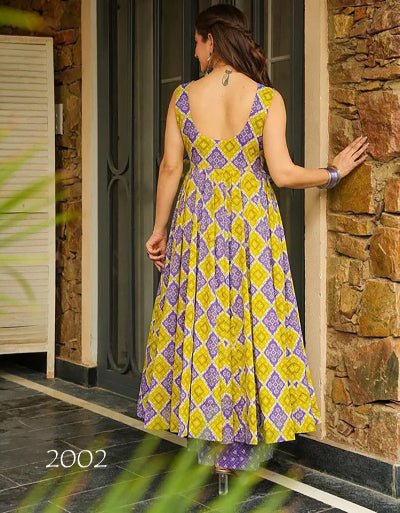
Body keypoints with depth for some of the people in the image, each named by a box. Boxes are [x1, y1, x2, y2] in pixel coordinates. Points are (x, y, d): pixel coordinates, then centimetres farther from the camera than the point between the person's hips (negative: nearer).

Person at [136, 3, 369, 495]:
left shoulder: (183, 96, -1)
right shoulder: (267, 98, -6)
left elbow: (170, 167, 1)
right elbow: (282, 172, -12)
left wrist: (159, 229, 11)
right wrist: (335, 172, 5)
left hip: (197, 222, 1)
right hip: (252, 223, -1)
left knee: (201, 324, 10)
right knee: (252, 322, 6)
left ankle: (210, 440, 17)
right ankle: (237, 452, 10)